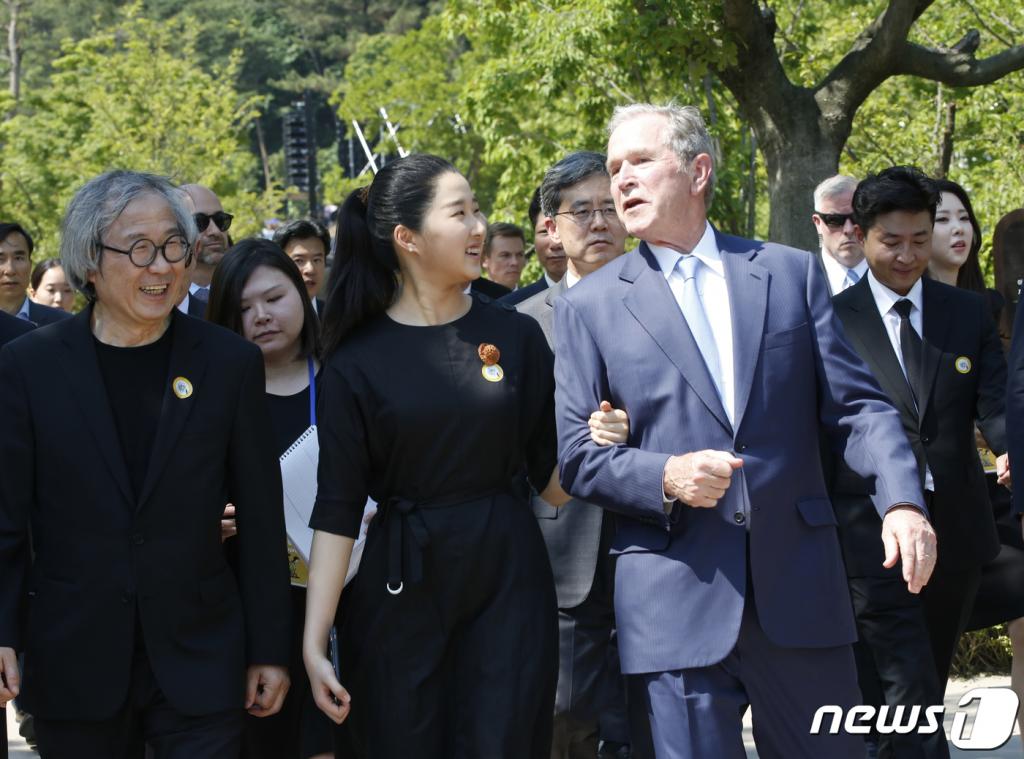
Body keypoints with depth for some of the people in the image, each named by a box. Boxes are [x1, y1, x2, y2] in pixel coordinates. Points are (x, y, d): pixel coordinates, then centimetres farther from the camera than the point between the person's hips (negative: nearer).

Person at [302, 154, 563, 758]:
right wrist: (314, 642, -9)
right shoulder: (358, 361, -3)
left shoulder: (516, 335, 2)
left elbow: (551, 476, 7)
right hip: (403, 592, -1)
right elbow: (337, 509, -4)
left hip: (509, 579, 1)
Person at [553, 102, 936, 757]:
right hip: (675, 598, -1)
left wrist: (902, 501, -11)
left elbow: (858, 404, 6)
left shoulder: (792, 273, 9)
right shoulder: (591, 306, 6)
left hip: (799, 584, 2)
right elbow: (577, 455, 3)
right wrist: (665, 478, -15)